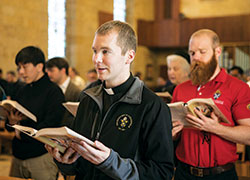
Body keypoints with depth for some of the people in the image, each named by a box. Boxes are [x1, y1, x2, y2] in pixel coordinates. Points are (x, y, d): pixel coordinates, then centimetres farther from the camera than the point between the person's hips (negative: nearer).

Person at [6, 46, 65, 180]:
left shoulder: (53, 92, -11)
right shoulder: (22, 92, 10)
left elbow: (49, 128, -16)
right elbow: (9, 127, 14)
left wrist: (22, 134, -5)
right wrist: (11, 121, -9)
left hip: (41, 157, -6)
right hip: (18, 156, 6)